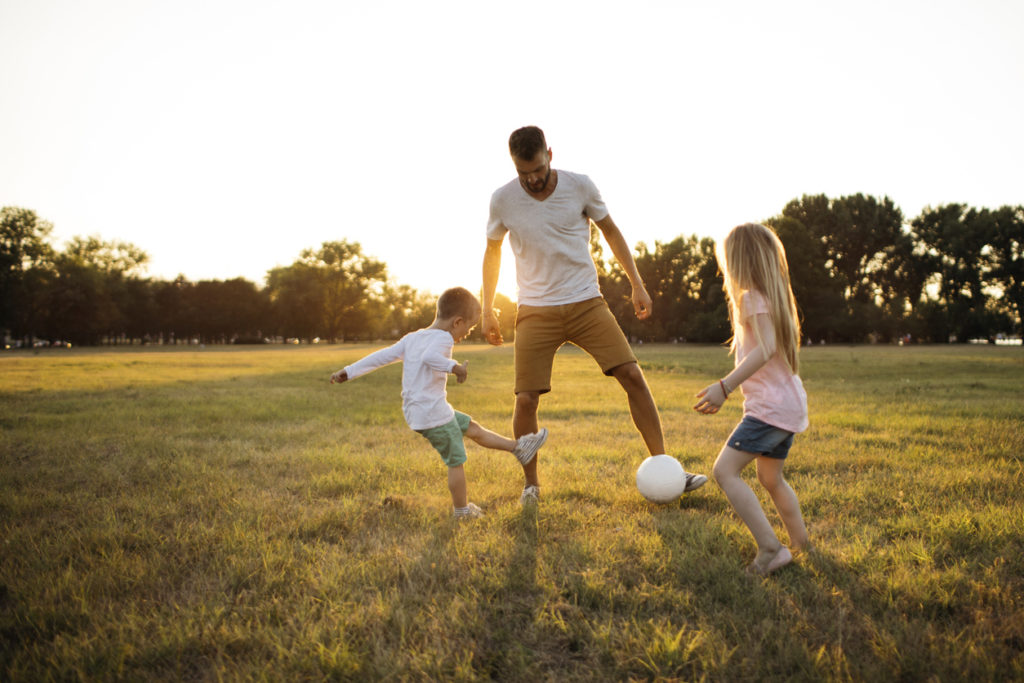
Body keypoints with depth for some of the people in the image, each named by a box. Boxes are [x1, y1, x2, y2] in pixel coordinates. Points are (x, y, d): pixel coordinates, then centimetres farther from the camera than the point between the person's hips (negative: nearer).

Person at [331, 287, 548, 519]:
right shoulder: (442, 338, -15)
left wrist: (350, 371, 11)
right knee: (456, 461, 4)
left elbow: (382, 356, 10)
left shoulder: (412, 338, 11)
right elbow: (429, 356, -36)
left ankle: (518, 447, 27)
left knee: (472, 428, 19)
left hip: (415, 413, 10)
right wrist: (454, 367, -38)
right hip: (434, 414, -10)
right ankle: (461, 510, 17)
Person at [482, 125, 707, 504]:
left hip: (586, 303, 1)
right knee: (526, 399, -8)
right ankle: (531, 483, 15)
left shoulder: (580, 187, -6)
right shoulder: (503, 200, -5)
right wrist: (487, 310, 11)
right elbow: (492, 252, 11)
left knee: (633, 375, -10)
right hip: (536, 312, 0)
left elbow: (611, 232, 9)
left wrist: (637, 284, 6)